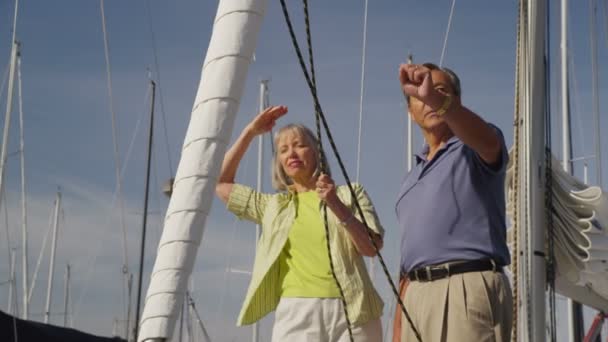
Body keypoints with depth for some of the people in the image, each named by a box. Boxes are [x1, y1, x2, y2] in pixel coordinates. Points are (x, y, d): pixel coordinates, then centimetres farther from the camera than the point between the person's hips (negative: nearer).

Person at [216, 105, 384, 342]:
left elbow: (372, 247, 3)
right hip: (296, 312, 1)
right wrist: (250, 132, 20)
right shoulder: (273, 206, 21)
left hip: (351, 310, -1)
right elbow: (221, 182, 24)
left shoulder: (349, 194, 14)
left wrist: (337, 206, -10)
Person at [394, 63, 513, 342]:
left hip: (468, 289, -7)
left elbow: (486, 139, -22)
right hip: (417, 295, 7)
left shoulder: (474, 149, 6)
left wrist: (436, 98, -41)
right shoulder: (414, 174, 26)